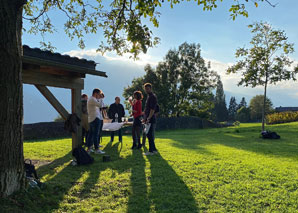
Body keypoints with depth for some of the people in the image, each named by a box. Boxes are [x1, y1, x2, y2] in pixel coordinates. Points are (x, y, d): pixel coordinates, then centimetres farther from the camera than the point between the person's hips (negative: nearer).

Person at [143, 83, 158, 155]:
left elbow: (152, 109, -19)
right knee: (149, 135, 13)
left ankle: (151, 151, -1)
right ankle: (154, 149, 20)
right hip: (148, 120, 10)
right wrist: (145, 118, 23)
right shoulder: (148, 96, 19)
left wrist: (148, 118, -24)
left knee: (150, 135, -6)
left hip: (151, 120, -10)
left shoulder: (152, 97, -11)